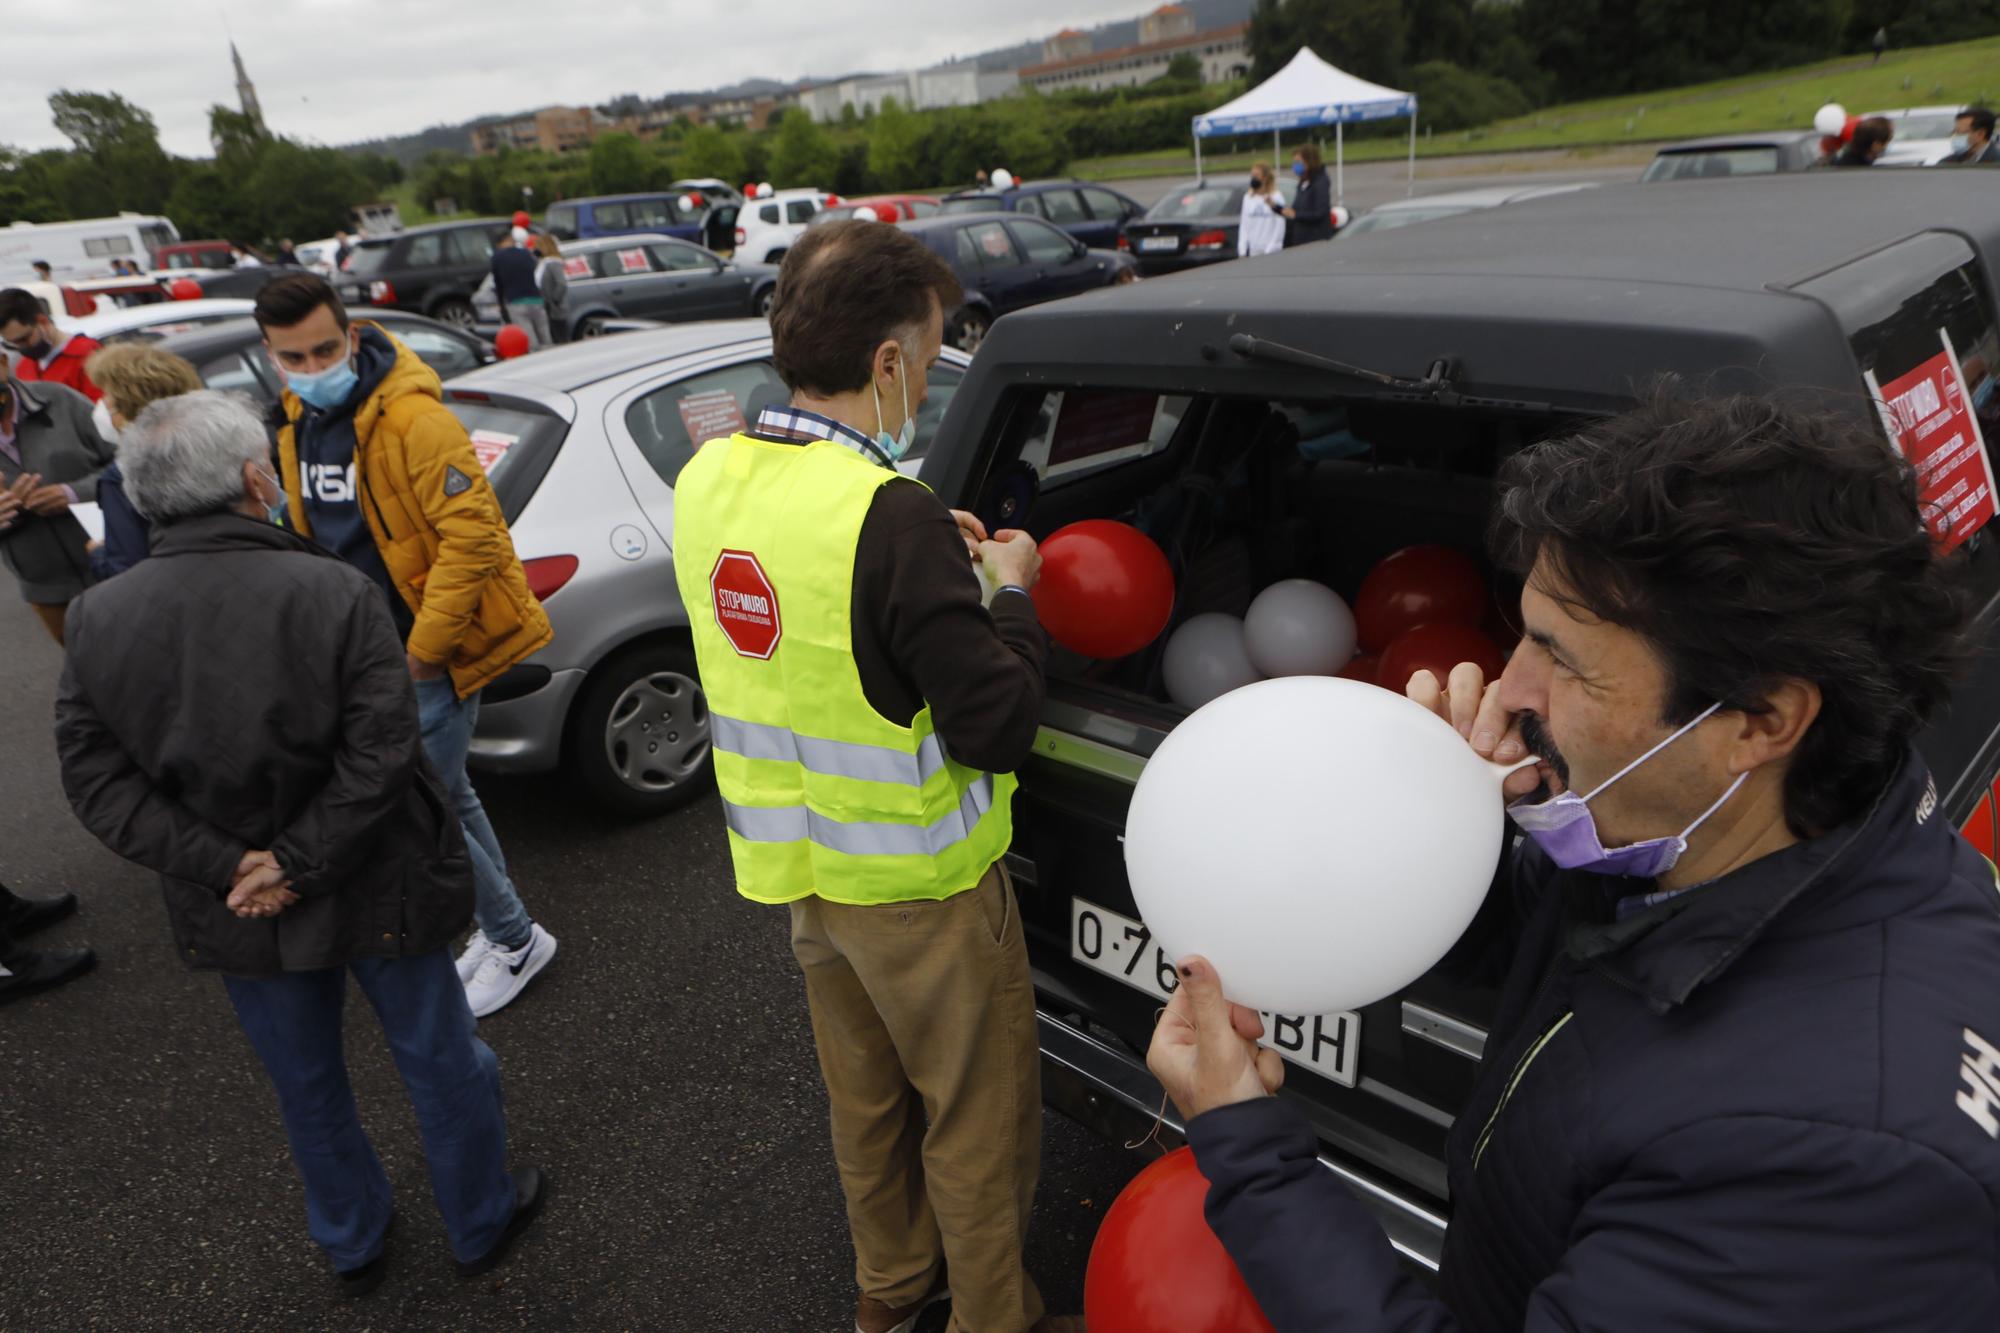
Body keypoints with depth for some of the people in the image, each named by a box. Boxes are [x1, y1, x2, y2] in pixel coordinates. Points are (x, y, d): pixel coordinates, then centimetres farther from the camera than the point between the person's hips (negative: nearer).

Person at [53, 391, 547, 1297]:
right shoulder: (332, 593, -20)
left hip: (237, 911, 4)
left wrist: (222, 865, -10)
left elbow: (95, 779, -8)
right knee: (438, 1061, 18)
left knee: (306, 1087, 24)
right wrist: (300, 862, -16)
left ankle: (351, 1246, 45)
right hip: (374, 891, -3)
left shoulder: (97, 620, -8)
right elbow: (380, 752, -24)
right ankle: (481, 1225, 38)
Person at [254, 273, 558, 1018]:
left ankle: (515, 941, 16)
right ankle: (497, 929, 37)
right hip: (372, 652, 9)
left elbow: (473, 535, -24)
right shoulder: (299, 424, 7)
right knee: (445, 795, 19)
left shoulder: (411, 419, -20)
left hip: (433, 654, -9)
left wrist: (424, 648, -19)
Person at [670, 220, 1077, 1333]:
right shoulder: (891, 516, -30)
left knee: (865, 1095, 27)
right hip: (917, 886, -8)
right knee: (979, 1121, 16)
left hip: (800, 864, 8)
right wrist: (1011, 595, -8)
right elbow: (998, 724, -24)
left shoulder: (708, 480, -4)